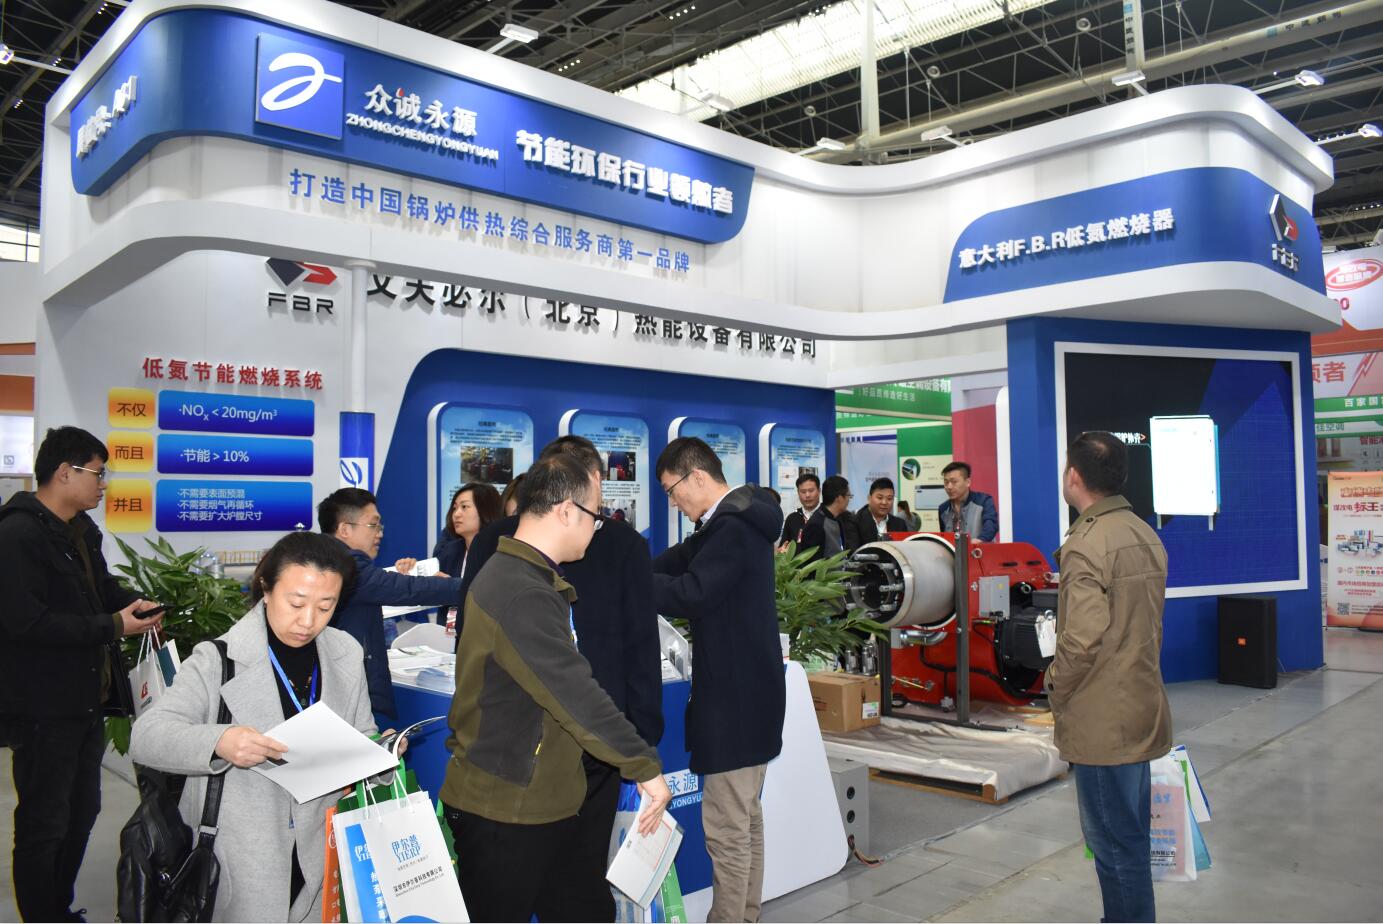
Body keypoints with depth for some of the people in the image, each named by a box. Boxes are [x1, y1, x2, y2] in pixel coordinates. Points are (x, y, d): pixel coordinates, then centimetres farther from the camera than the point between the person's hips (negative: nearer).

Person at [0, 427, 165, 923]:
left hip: (86, 699, 10)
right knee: (44, 825, 3)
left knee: (82, 812, 21)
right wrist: (112, 627, -24)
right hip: (43, 709, -10)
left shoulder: (81, 531, 10)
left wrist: (135, 602, 1)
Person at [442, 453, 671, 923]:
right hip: (505, 811, -9)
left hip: (543, 798, 9)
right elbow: (576, 694, -29)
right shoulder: (523, 594, -26)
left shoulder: (509, 573, 9)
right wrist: (645, 767, -21)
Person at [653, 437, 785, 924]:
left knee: (726, 827, 0)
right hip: (748, 689, 11)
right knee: (745, 816, 20)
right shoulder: (738, 521, 12)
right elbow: (677, 561, 17)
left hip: (735, 695, -11)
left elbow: (688, 595, -26)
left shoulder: (732, 528, -21)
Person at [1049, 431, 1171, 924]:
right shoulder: (1146, 536, 9)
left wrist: (1055, 688, -10)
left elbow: (1083, 637, -26)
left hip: (1102, 720, -9)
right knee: (1132, 836, 20)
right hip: (1143, 709, 9)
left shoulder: (1086, 543, -19)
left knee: (1114, 843, 3)